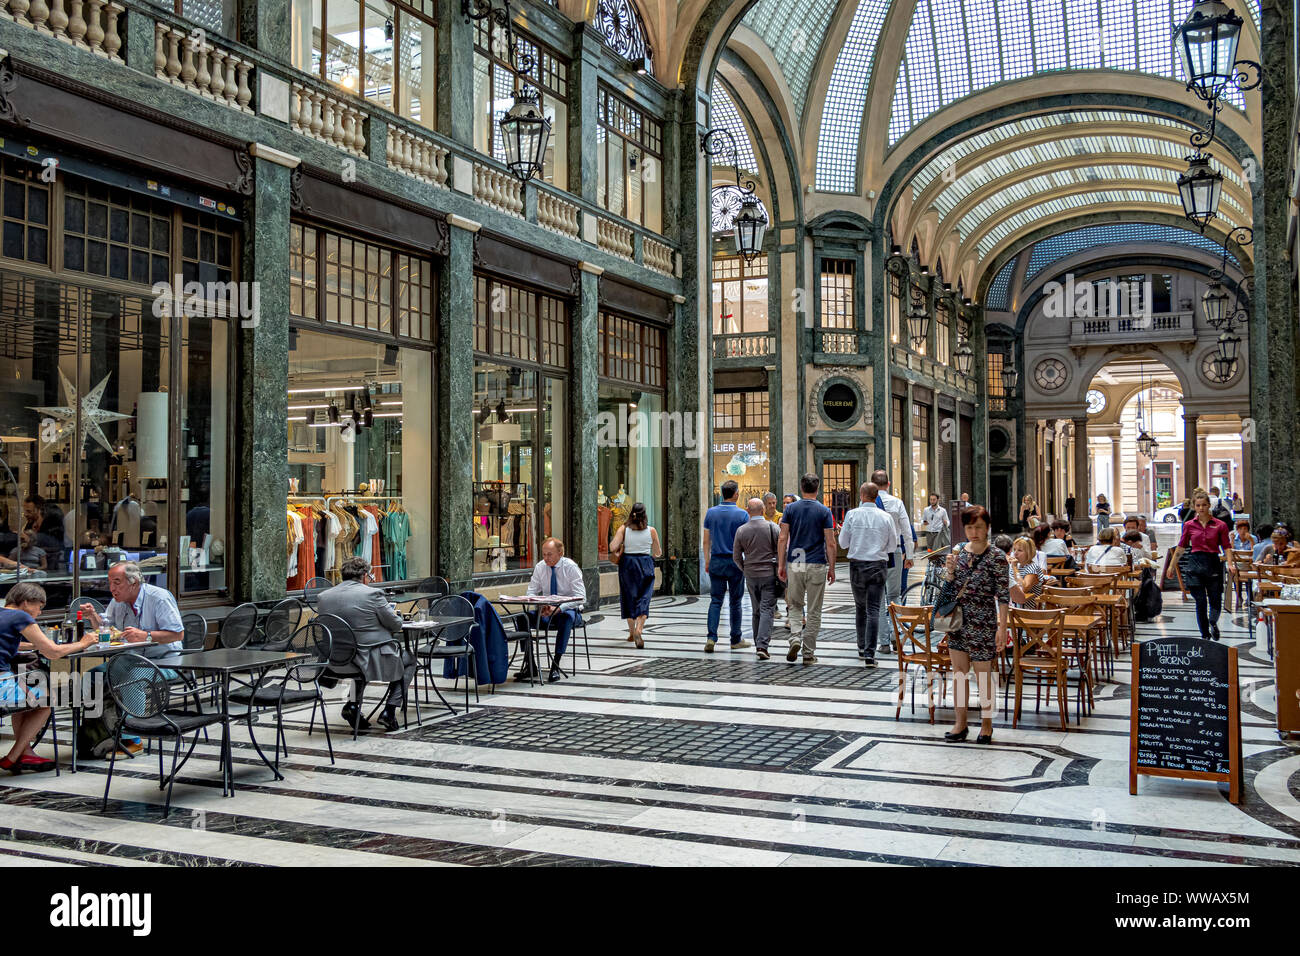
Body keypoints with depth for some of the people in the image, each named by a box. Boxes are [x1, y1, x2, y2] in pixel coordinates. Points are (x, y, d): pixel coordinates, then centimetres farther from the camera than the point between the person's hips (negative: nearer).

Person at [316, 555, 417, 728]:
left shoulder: (322, 597, 1)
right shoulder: (372, 594, -14)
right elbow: (396, 625, -7)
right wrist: (394, 615, 18)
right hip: (373, 661, -5)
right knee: (409, 659, 22)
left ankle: (354, 703, 19)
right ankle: (389, 711, 10)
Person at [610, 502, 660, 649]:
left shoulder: (624, 529, -5)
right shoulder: (651, 531, -3)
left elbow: (613, 547, -12)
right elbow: (657, 553, 5)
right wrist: (653, 555, 28)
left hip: (627, 565, 1)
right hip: (645, 565, -1)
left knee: (629, 598, 14)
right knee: (643, 599, -1)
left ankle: (631, 632, 21)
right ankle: (638, 629, -22)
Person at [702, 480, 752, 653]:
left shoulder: (711, 513, 2)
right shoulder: (742, 514, -7)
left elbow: (706, 541, 6)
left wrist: (707, 560, 15)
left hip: (716, 561, 2)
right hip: (735, 562, -2)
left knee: (715, 601, 4)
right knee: (735, 601, 8)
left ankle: (711, 637, -9)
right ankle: (736, 640, 15)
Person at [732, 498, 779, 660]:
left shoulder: (741, 530, 0)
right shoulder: (772, 527, -7)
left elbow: (736, 557, 4)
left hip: (750, 575, 3)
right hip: (769, 574, -3)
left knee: (756, 611, 15)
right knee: (767, 610, -4)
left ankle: (758, 645, 21)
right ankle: (762, 645, -15)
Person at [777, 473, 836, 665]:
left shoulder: (790, 509, 1)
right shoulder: (824, 511, -3)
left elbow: (782, 539, -2)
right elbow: (830, 543, -5)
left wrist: (780, 565, 4)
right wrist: (831, 568, 3)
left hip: (794, 564, 1)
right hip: (817, 566, -1)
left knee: (795, 606, 16)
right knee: (813, 611, 6)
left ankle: (795, 638, -7)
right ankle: (809, 652, 8)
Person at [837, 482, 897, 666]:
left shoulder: (852, 514, -6)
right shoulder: (886, 517, -4)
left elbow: (843, 543, -1)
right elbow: (892, 546, 4)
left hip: (857, 565, 1)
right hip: (878, 566, -1)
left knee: (860, 608, 17)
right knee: (873, 610, -2)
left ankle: (862, 648, 27)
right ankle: (869, 653, -10)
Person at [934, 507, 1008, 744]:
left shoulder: (997, 557, -11)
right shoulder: (959, 551, 5)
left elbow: (1003, 596, -10)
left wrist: (1002, 627, -14)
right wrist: (950, 569, -7)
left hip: (982, 623, -5)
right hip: (957, 620, 6)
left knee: (983, 674, 5)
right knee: (959, 671, 11)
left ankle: (986, 723, 21)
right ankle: (960, 722, 23)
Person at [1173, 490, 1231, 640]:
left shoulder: (1220, 525, 2)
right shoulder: (1189, 525, 5)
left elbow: (1226, 547, 1)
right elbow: (1181, 547, 11)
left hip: (1213, 563, 0)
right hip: (1195, 564, 0)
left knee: (1216, 601, 0)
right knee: (1200, 602, 1)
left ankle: (1213, 623, 26)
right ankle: (1205, 635, 9)